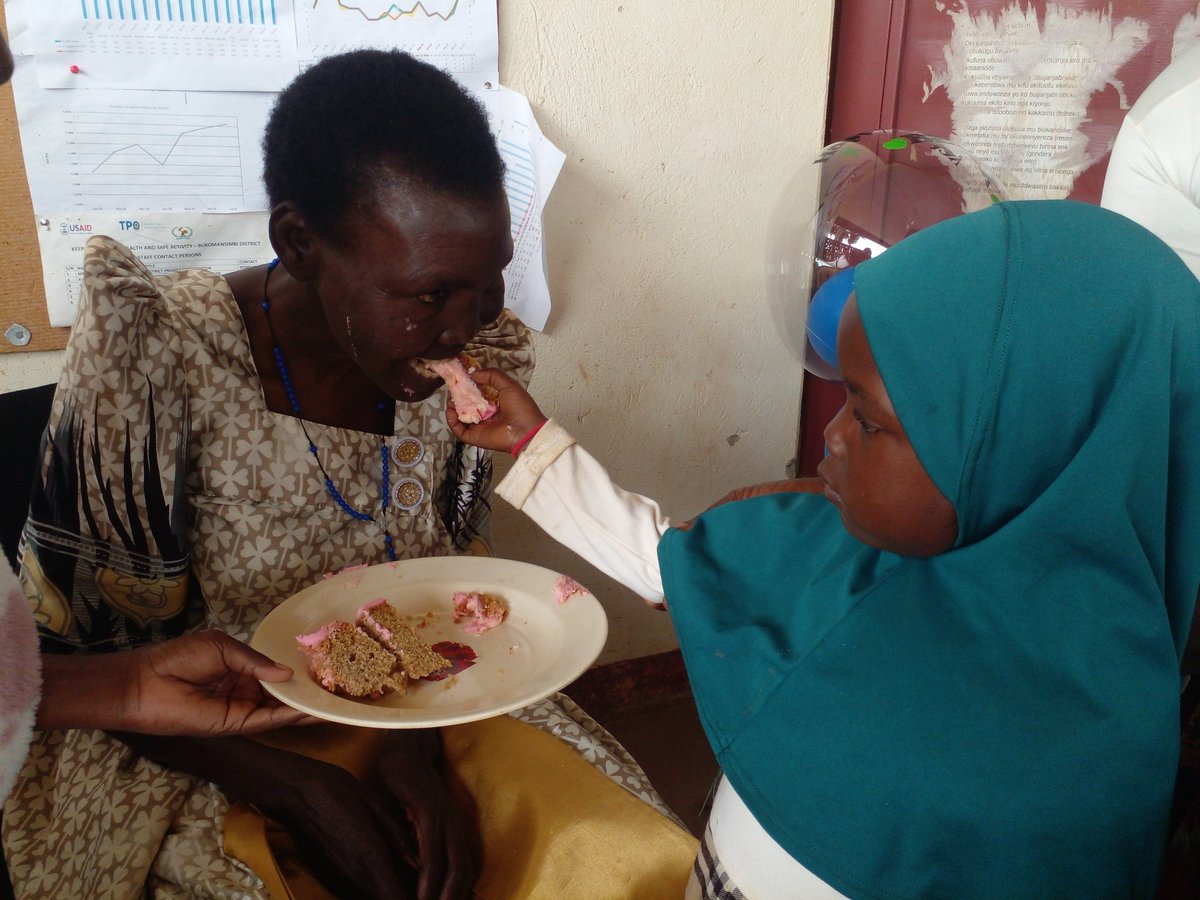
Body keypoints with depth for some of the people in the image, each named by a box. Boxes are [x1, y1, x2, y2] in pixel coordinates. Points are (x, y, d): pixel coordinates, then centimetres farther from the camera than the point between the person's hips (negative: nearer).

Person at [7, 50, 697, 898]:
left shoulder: (473, 354, -8)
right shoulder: (159, 359, -20)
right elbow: (81, 659, -12)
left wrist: (414, 741, -14)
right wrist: (298, 791, -20)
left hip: (412, 713, 4)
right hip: (210, 757, -3)